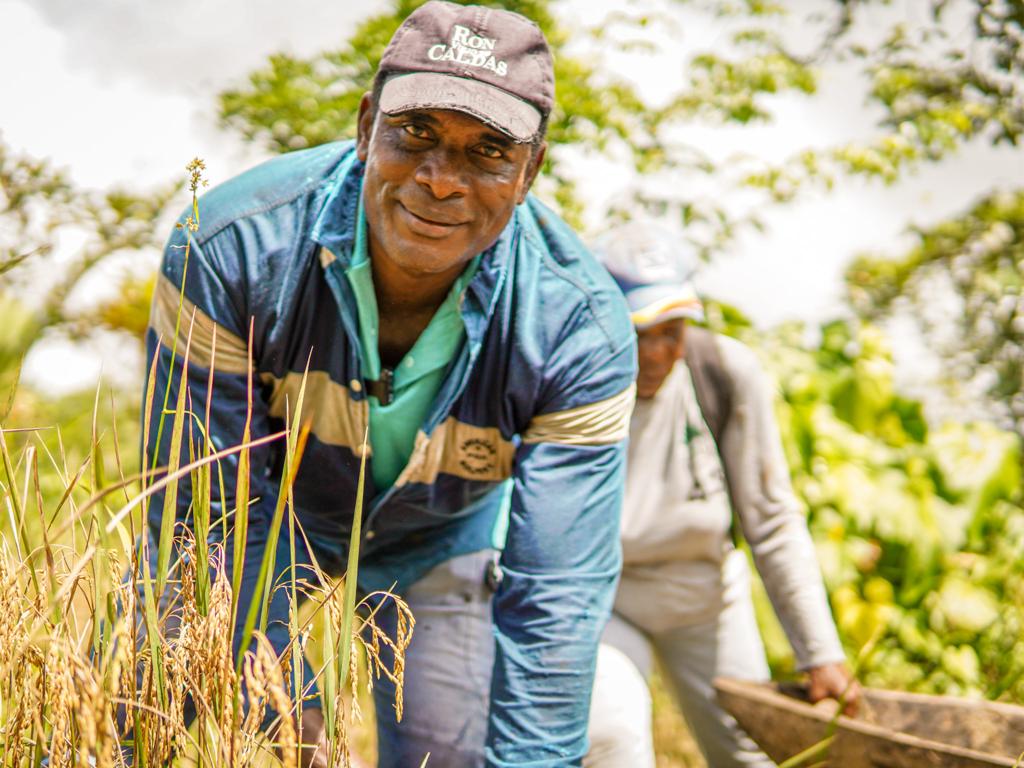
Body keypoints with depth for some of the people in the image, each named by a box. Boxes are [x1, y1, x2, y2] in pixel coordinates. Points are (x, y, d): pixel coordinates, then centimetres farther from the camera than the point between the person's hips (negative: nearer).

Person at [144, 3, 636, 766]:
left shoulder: (579, 330, -32)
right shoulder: (232, 247, -33)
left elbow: (555, 604, -29)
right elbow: (211, 513, -26)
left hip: (444, 546, 1)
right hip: (265, 524, 0)